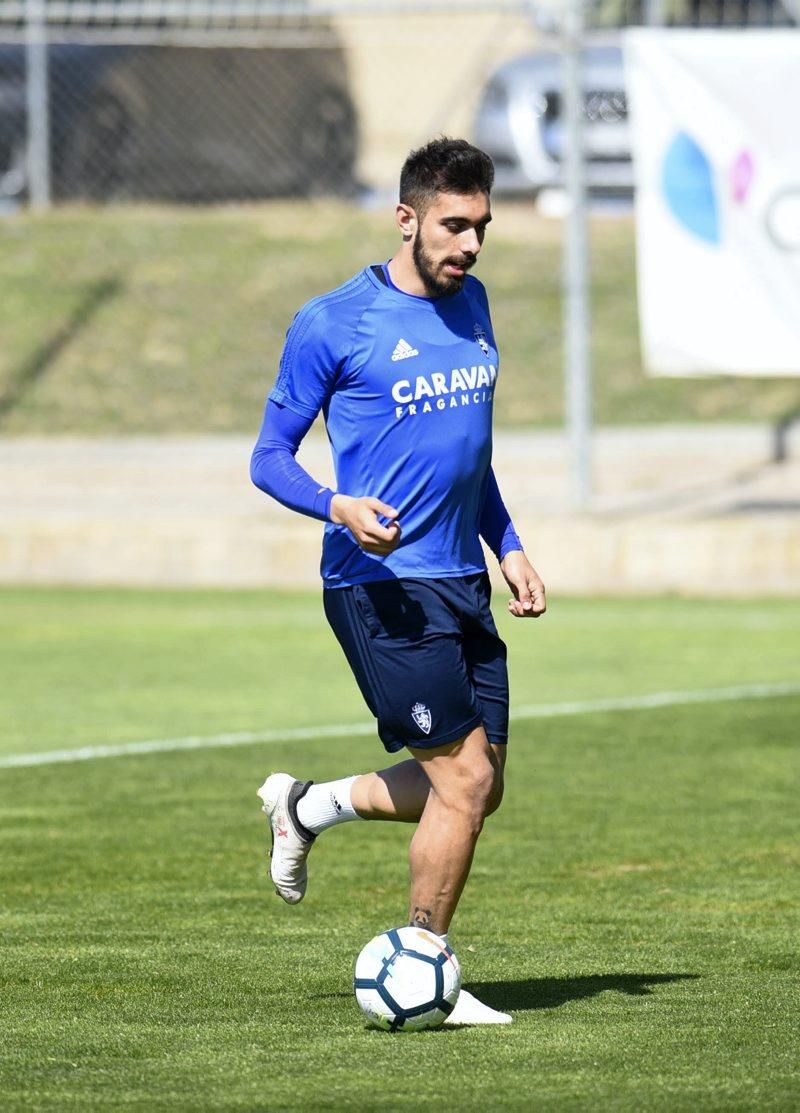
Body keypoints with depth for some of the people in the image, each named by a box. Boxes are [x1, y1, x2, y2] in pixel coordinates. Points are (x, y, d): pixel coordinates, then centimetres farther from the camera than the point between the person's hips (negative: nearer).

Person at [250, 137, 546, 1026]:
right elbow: (269, 457, -5)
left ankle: (306, 807, 30)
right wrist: (339, 506, -24)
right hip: (384, 584, -8)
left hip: (461, 581, 8)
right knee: (464, 781, -11)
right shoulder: (333, 324, -9)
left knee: (477, 787, 8)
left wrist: (507, 546, 20)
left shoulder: (470, 304, 12)